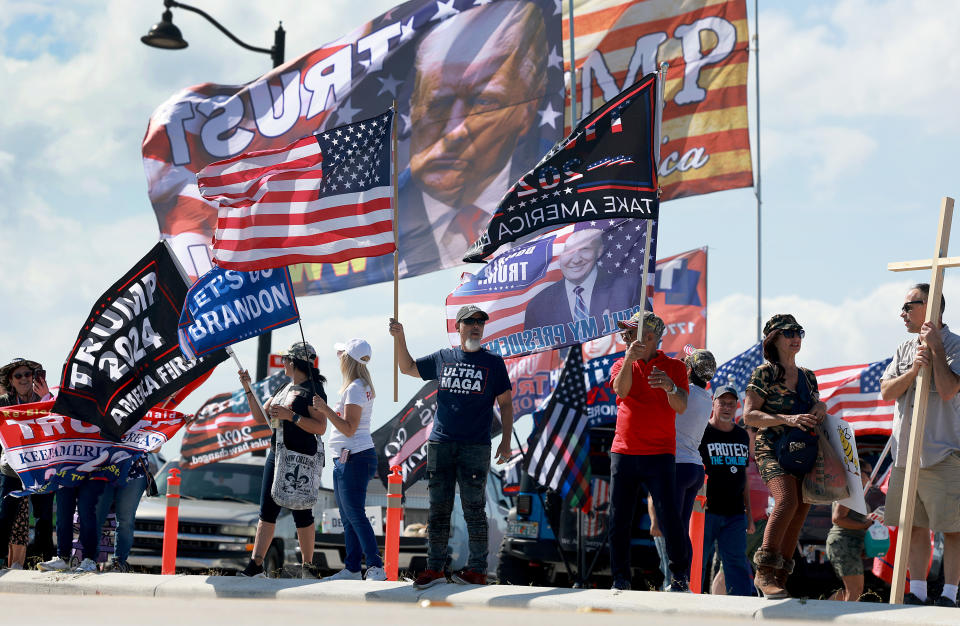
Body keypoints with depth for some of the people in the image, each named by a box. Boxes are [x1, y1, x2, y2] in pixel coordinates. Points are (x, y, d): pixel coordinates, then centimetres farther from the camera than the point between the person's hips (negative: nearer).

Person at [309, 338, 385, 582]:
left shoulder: (355, 389, -15)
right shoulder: (363, 387, 15)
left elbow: (349, 429, -20)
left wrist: (326, 410, -22)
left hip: (354, 458, -10)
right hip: (345, 459, 10)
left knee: (355, 515, -11)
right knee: (348, 516, 11)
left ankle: (376, 568, -12)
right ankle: (352, 569, 14)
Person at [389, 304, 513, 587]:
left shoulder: (493, 362, 5)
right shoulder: (442, 358, 12)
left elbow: (506, 404, 7)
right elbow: (408, 368, 26)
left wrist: (506, 441, -2)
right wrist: (400, 338, 13)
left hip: (476, 447, -3)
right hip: (440, 444, 3)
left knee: (474, 510, -3)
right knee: (438, 508, 4)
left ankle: (477, 570, 2)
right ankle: (434, 568, 8)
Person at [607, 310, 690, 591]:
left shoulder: (674, 367, 6)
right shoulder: (621, 365, 11)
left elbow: (681, 407, -7)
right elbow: (621, 390, -11)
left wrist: (670, 387, -29)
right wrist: (629, 360, -29)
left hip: (659, 454, -3)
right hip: (623, 452, 3)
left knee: (669, 517, -11)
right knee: (619, 520, 2)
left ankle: (680, 576, 0)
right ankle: (620, 581, 9)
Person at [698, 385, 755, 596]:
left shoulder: (742, 436, 16)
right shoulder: (702, 432, -1)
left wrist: (748, 511, 19)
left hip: (734, 513, 5)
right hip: (705, 510, -5)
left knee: (737, 562, 1)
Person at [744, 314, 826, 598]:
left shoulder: (808, 376, 18)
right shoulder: (764, 373, -1)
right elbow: (749, 415, -8)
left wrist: (822, 407, 3)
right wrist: (788, 419, -19)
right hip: (773, 447, -7)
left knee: (800, 512, 0)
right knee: (787, 502, -27)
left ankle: (780, 577, 7)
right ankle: (764, 572, -23)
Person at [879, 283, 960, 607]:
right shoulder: (905, 349, 16)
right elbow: (886, 392, 5)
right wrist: (913, 371, -11)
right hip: (906, 454, 6)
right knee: (914, 525, 8)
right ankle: (917, 591, 13)